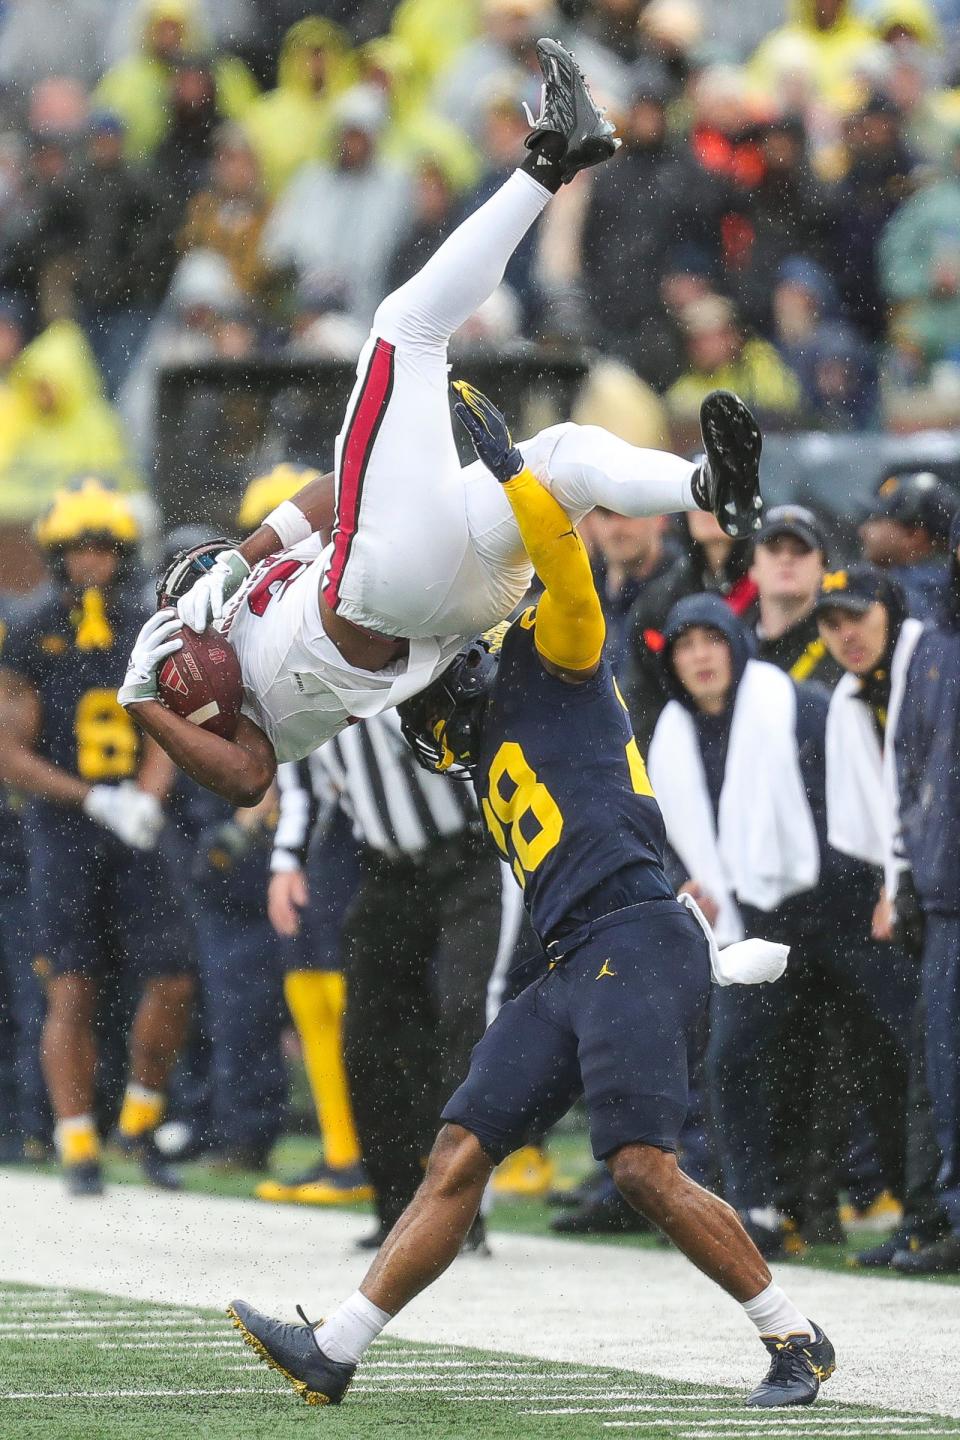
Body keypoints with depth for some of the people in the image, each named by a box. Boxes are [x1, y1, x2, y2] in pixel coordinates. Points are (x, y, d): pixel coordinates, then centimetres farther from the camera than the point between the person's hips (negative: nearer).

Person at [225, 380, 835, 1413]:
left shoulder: (546, 665, 1)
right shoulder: (487, 759, 27)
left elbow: (563, 562, -11)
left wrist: (497, 452, -13)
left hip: (636, 941, -9)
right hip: (571, 971, 9)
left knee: (644, 1170, -16)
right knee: (459, 1159, 2)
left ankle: (796, 1341, -4)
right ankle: (333, 1352, -2)